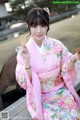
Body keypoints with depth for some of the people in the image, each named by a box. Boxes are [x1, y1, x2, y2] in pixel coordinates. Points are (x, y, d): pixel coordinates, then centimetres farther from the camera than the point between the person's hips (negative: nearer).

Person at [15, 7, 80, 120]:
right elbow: (25, 82, -12)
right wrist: (27, 61, -27)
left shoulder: (57, 45, -7)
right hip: (39, 96, -1)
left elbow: (66, 71, -1)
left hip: (61, 90, 1)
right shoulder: (24, 51, -10)